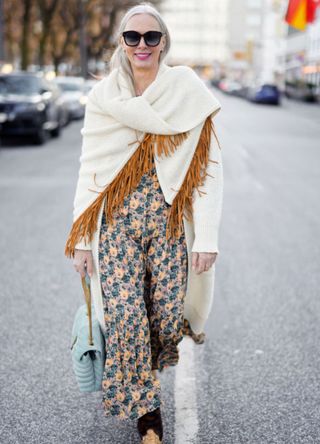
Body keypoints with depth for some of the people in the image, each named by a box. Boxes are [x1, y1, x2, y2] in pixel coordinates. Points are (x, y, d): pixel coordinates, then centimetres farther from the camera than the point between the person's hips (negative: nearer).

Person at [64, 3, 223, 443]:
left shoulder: (188, 92, -1)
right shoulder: (102, 96, 5)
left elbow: (208, 169, -4)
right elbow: (89, 170, 6)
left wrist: (206, 237, -11)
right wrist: (81, 238, 1)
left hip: (170, 223, -1)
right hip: (116, 223, 1)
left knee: (167, 317, 1)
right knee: (124, 317, -8)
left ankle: (139, 371, 37)